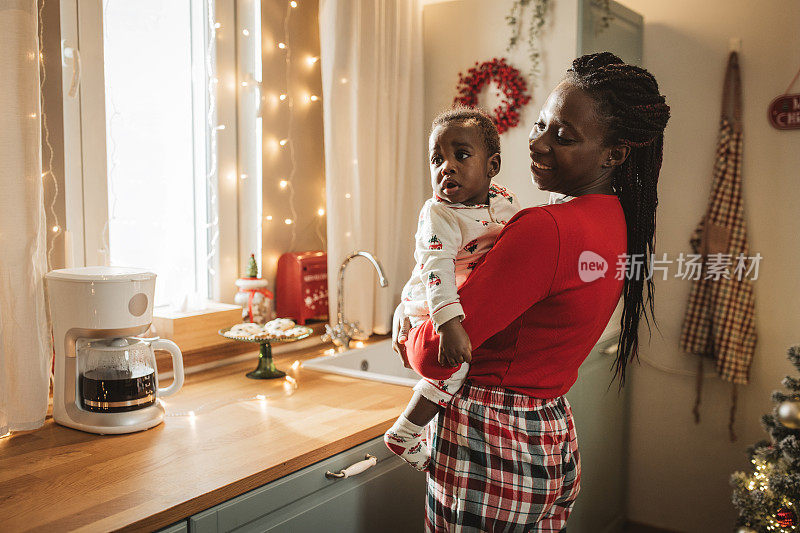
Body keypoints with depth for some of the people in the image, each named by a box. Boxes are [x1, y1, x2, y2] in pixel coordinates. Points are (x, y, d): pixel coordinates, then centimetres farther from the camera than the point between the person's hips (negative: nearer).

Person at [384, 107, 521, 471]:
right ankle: (402, 435, -8)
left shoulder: (503, 201, -2)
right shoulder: (438, 215, -21)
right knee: (456, 362, -26)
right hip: (432, 310, -7)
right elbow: (436, 268, -35)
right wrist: (449, 325, -46)